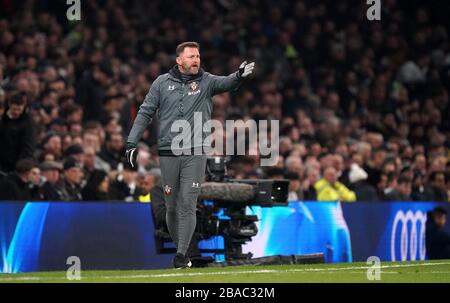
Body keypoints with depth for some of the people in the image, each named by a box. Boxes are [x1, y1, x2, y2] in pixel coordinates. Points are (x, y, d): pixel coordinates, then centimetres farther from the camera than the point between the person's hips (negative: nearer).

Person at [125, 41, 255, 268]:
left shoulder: (206, 81, 4)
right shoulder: (162, 83, 6)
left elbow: (226, 83, -15)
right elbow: (145, 113, 7)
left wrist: (240, 75, -38)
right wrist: (132, 143, 0)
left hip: (195, 153, -1)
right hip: (168, 153, 1)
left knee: (188, 204, -8)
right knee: (171, 206, 6)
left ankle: (182, 255, -7)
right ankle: (178, 247, 21)